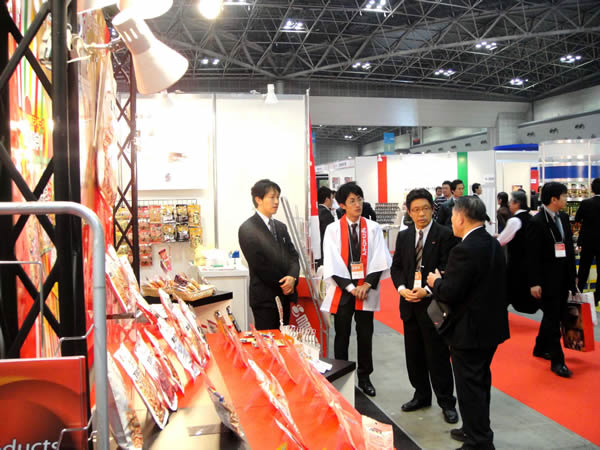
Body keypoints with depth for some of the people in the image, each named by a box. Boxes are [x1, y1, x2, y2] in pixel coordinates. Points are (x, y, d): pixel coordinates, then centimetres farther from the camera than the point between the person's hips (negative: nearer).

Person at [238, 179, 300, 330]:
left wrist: (292, 277, -11)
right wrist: (282, 285, -7)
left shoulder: (281, 227, 15)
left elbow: (293, 255, 10)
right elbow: (259, 265, -11)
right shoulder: (247, 229, -7)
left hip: (285, 295, 6)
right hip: (265, 298, -6)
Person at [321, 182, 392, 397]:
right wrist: (350, 287, -13)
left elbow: (379, 260, -2)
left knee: (365, 335, 10)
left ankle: (364, 377, 26)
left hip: (366, 290, 1)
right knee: (342, 335, 8)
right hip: (342, 290, -1)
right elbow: (332, 265, -7)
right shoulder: (333, 229, -2)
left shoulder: (373, 228, 2)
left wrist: (367, 285, -12)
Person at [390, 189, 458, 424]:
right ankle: (421, 395, 32)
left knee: (438, 356, 1)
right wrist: (402, 288, -8)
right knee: (414, 354, 15)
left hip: (433, 303, -5)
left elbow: (447, 270, -11)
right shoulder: (403, 236, 8)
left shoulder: (444, 235, -8)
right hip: (409, 304, 5)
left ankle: (446, 402, 16)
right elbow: (396, 267, 9)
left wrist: (427, 290, -21)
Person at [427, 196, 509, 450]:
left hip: (469, 331, -10)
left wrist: (436, 282, -4)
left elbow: (450, 293, -25)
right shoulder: (493, 244, 6)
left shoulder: (464, 250, -24)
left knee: (470, 387, 3)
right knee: (480, 382, 23)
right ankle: (476, 429, 39)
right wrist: (446, 280, 11)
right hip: (491, 325, 10)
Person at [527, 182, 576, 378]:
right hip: (548, 279, -8)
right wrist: (534, 283, -16)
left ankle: (540, 348, 34)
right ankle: (557, 360, 9)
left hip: (563, 278, 8)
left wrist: (572, 273, 13)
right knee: (552, 319, 1)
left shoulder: (563, 217, 7)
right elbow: (533, 255, -15)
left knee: (554, 315, 17)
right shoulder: (537, 222, -16)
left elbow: (569, 246, 13)